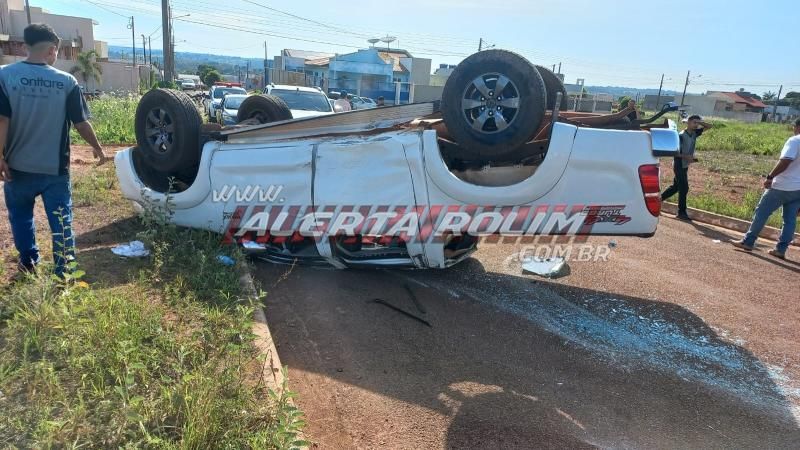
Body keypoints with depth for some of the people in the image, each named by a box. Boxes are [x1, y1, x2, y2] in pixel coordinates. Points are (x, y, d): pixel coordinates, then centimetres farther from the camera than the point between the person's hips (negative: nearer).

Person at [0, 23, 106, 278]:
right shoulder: (67, 81, -7)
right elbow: (81, 124, -5)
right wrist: (97, 148, 11)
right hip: (55, 168, -1)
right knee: (61, 221, 7)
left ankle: (28, 261, 36)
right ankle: (64, 272, 8)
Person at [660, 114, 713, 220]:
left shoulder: (694, 133, 5)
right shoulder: (681, 136, -17)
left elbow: (709, 126, 11)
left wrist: (699, 122, -5)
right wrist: (685, 157, -22)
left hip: (685, 165, 8)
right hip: (679, 165, -8)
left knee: (675, 187, 15)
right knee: (684, 188, -7)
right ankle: (681, 212, 1)